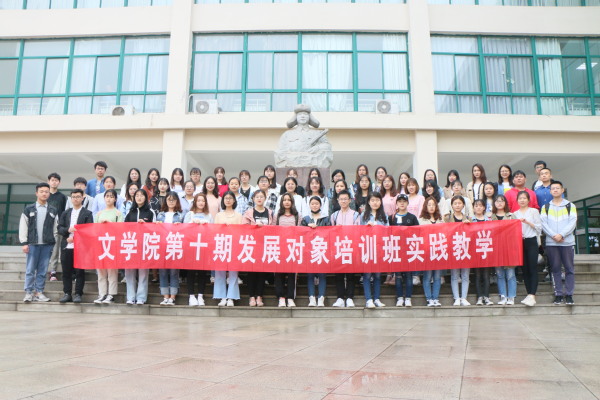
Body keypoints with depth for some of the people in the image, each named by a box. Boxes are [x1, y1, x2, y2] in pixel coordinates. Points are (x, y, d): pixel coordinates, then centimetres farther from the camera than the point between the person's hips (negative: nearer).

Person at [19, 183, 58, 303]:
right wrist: (24, 243, -4)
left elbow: (55, 228, 9)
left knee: (43, 270, 5)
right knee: (30, 270, 1)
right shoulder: (28, 209, 5)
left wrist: (54, 243, 2)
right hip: (32, 244, -1)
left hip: (47, 244, 1)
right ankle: (29, 293, 8)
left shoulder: (53, 211, 9)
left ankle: (39, 292, 12)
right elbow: (23, 227, 2)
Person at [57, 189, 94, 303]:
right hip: (67, 247, 4)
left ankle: (78, 294, 5)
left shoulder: (87, 213, 5)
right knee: (66, 272, 5)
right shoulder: (66, 213, 17)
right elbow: (59, 228, 9)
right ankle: (67, 294, 13)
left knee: (80, 272, -1)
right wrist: (68, 230, -12)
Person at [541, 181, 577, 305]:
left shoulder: (570, 206, 9)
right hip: (551, 243, 1)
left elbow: (573, 223, -2)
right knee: (555, 269, 3)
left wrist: (561, 235, -15)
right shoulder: (545, 207, 13)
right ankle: (558, 294, 8)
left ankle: (569, 294, 5)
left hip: (568, 242, -1)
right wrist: (553, 235, -13)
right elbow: (543, 224, 2)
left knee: (569, 269, 0)